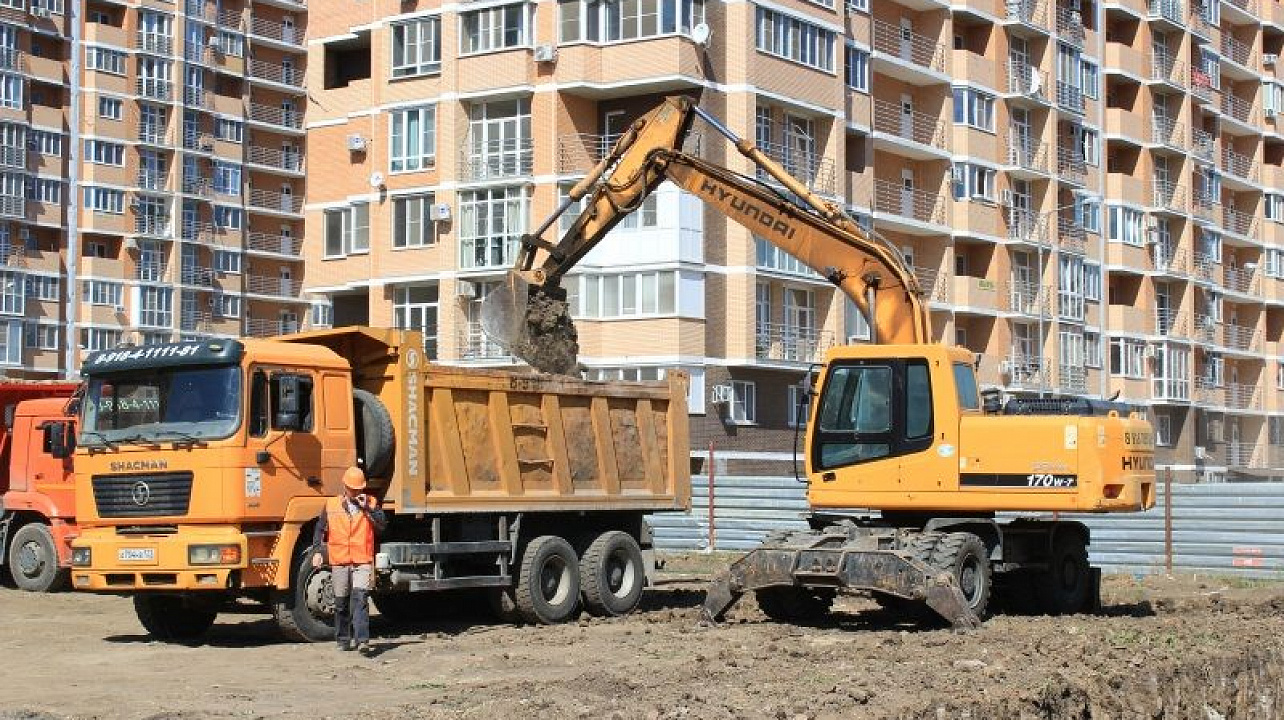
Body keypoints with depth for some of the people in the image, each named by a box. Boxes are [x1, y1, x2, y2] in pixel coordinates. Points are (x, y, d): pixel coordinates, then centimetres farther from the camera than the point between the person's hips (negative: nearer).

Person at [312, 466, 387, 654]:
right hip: (339, 562, 2)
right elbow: (320, 529, 13)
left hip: (363, 562, -2)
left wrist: (367, 508, -13)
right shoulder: (331, 505, 8)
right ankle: (343, 639, 23)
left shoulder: (371, 503, 6)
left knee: (360, 599, -16)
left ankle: (362, 640, -21)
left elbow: (382, 525, -5)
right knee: (341, 603, 10)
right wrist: (317, 551, 4)